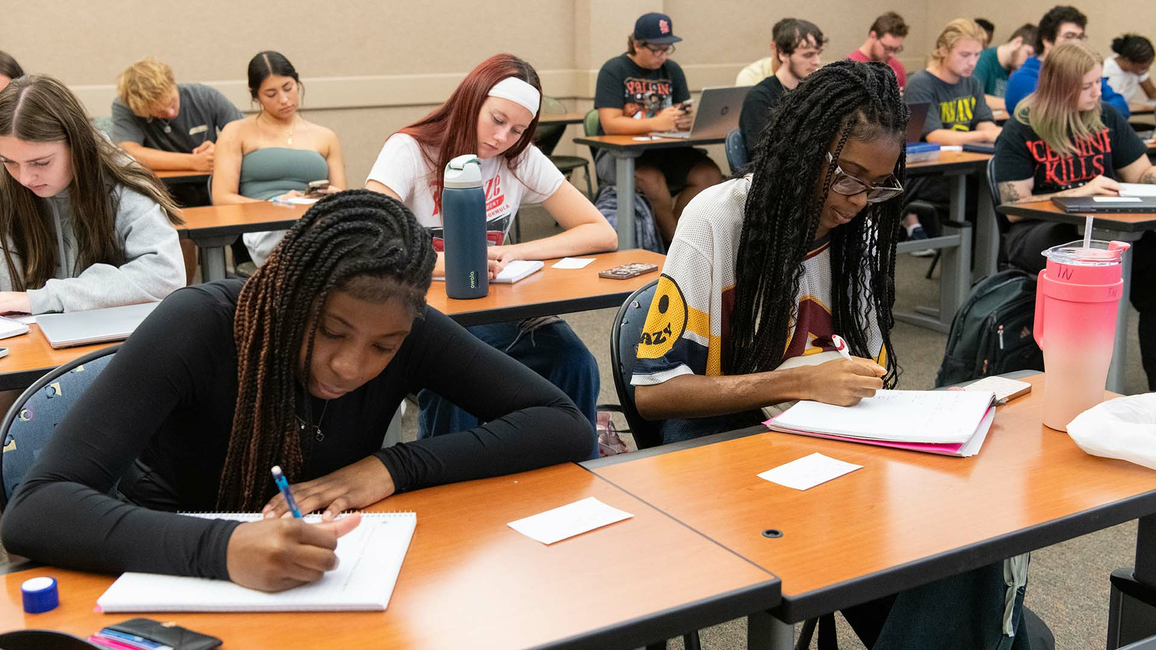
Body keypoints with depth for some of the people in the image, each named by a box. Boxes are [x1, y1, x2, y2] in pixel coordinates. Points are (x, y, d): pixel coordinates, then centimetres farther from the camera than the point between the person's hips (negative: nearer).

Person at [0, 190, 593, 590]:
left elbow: (566, 427, -14)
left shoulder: (406, 332, -15)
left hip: (319, 585, 2)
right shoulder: (200, 327, -23)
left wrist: (393, 468, -25)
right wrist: (221, 548, -46)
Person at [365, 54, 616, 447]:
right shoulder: (409, 151, -7)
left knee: (573, 363, -25)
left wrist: (514, 253, -14)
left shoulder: (522, 160, 4)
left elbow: (603, 234, -1)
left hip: (496, 313, 3)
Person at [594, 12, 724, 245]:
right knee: (651, 179, -37)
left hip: (665, 151, 5)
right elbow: (610, 124, -14)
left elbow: (688, 114, 9)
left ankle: (671, 232, -8)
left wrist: (689, 119, -18)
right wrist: (656, 123, -26)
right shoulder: (614, 70, -4)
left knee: (709, 174, -22)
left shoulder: (672, 70, 11)